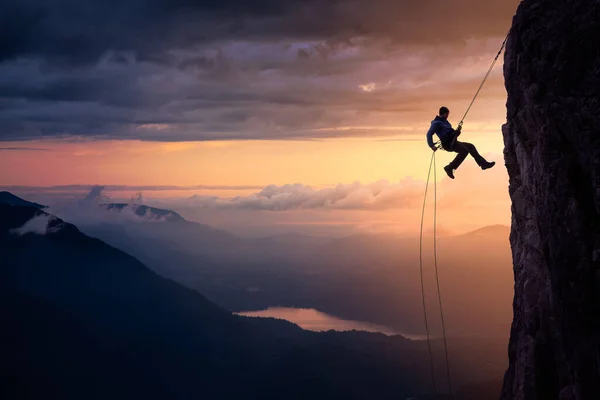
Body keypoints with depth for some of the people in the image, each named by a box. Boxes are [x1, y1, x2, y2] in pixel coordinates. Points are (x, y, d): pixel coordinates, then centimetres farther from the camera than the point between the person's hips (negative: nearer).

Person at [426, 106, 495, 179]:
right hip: (448, 143, -10)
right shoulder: (436, 123, -8)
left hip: (453, 142, 10)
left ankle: (483, 163, 12)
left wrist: (457, 131, 3)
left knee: (471, 146, 9)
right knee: (464, 151, -24)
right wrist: (432, 145, -29)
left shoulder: (445, 122, 22)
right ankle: (450, 168, -22)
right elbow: (429, 134, -18)